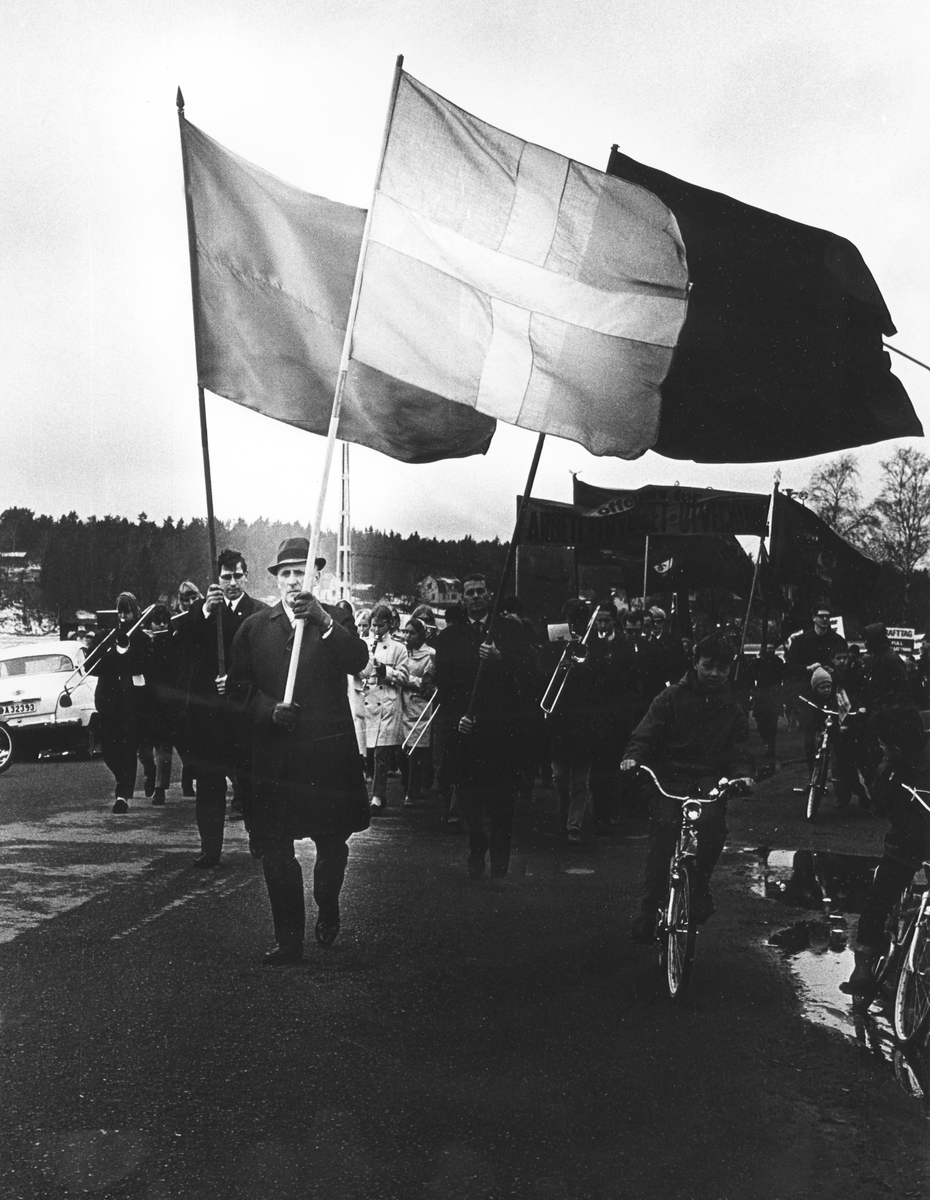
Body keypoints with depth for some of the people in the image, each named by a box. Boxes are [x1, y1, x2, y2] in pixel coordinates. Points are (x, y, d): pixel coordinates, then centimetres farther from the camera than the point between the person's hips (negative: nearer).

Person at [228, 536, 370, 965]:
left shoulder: (335, 620, 6)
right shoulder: (254, 627, 10)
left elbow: (358, 661, -12)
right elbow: (238, 685, 7)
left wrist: (324, 622, -25)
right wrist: (268, 709, -11)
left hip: (329, 750, -1)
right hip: (273, 751, 1)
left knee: (332, 843, 11)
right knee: (274, 849, -2)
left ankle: (327, 909, 38)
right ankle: (288, 939, 7)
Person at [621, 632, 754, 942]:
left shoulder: (732, 711, 15)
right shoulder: (671, 697, 7)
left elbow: (738, 750, 11)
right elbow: (646, 734, 1)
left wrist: (742, 774, -11)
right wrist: (633, 757, -19)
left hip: (709, 781, 1)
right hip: (669, 778, -1)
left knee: (715, 827, -27)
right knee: (664, 826, -24)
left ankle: (699, 886, 0)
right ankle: (649, 909, -17)